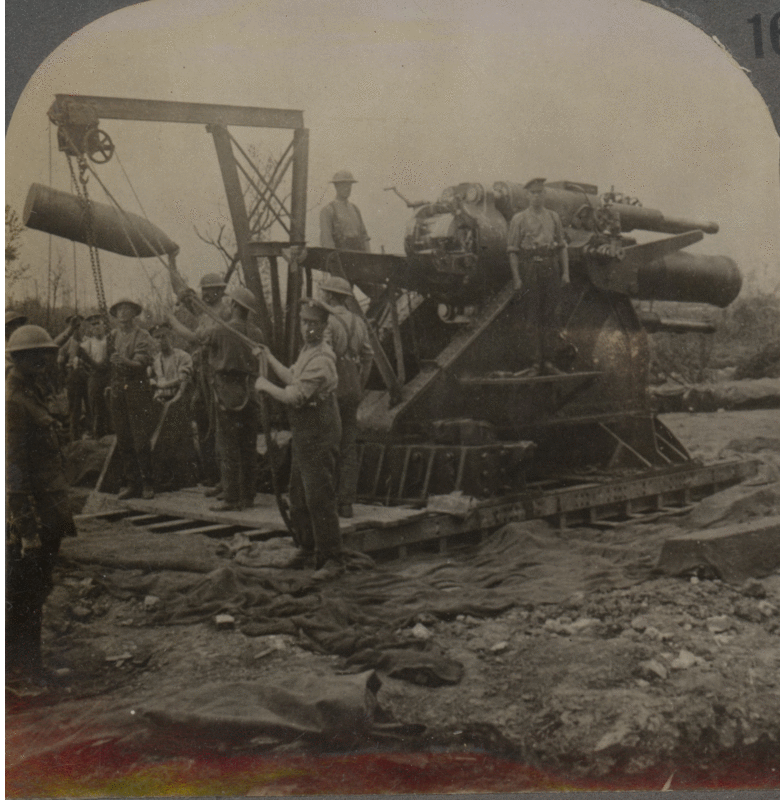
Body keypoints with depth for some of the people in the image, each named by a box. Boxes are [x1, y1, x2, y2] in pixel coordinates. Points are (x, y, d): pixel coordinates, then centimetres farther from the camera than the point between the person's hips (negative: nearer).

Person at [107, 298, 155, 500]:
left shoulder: (142, 336, -1)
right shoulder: (113, 335, 14)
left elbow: (142, 362, -14)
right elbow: (107, 361, 20)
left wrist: (126, 361, -32)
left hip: (137, 390, -5)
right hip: (117, 391, 5)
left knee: (141, 440, -8)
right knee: (123, 441, 5)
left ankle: (147, 483, 0)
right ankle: (130, 483, 12)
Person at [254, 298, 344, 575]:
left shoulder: (321, 359, -21)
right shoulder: (307, 350, 12)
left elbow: (294, 396, -24)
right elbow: (292, 379, 26)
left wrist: (265, 386, -8)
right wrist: (269, 358, 25)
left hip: (318, 436, -10)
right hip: (304, 435, 10)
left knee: (319, 499, -7)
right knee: (298, 496, 17)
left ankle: (332, 558, 1)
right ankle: (307, 552, 29)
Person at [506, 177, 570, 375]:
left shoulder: (553, 217, 13)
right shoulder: (519, 219, 2)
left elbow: (562, 246, 16)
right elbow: (512, 250, 0)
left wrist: (565, 271, 7)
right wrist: (516, 278, -7)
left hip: (551, 268, 3)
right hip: (530, 268, -3)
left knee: (549, 314, 5)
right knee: (534, 316, -1)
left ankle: (547, 361, 12)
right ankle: (537, 360, 5)